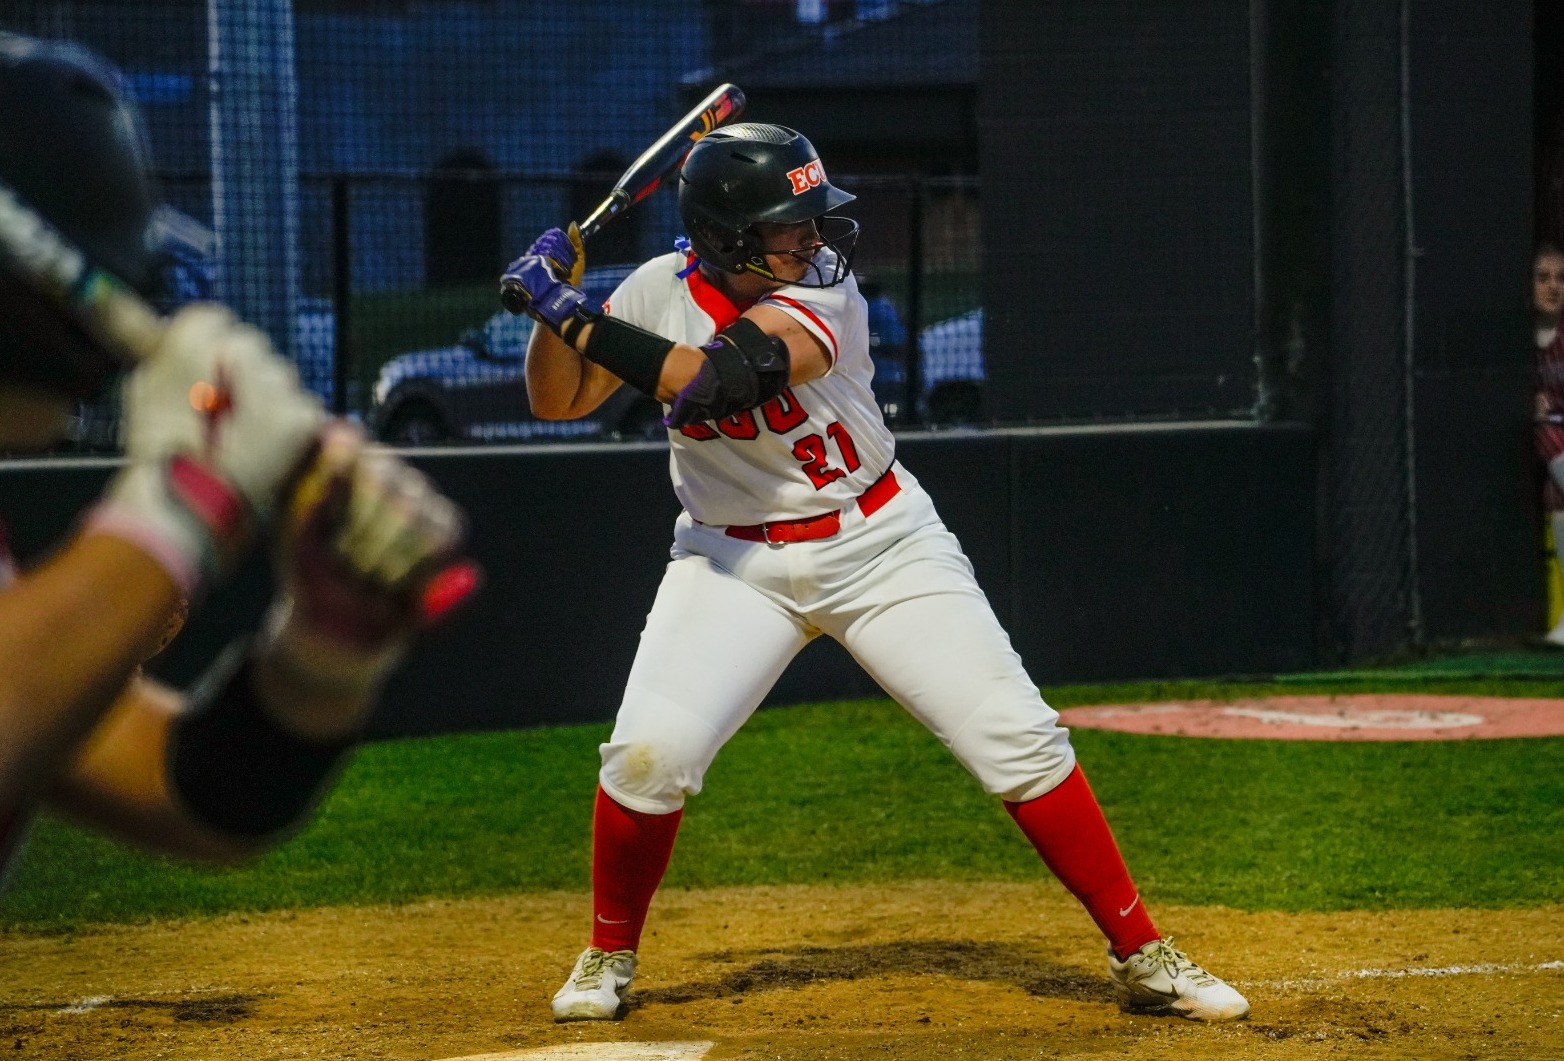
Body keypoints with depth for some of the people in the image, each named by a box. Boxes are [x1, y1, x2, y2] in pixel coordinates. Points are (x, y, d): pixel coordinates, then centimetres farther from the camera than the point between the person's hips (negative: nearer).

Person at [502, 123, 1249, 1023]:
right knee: (649, 753, -17)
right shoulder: (662, 290, -7)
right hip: (735, 560, 2)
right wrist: (556, 306, -18)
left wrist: (577, 316, -33)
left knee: (1018, 738, -9)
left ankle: (1142, 956, 2)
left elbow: (716, 381, -34)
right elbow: (558, 401, -1)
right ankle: (610, 957, 9)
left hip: (880, 544, -2)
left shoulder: (821, 288, -19)